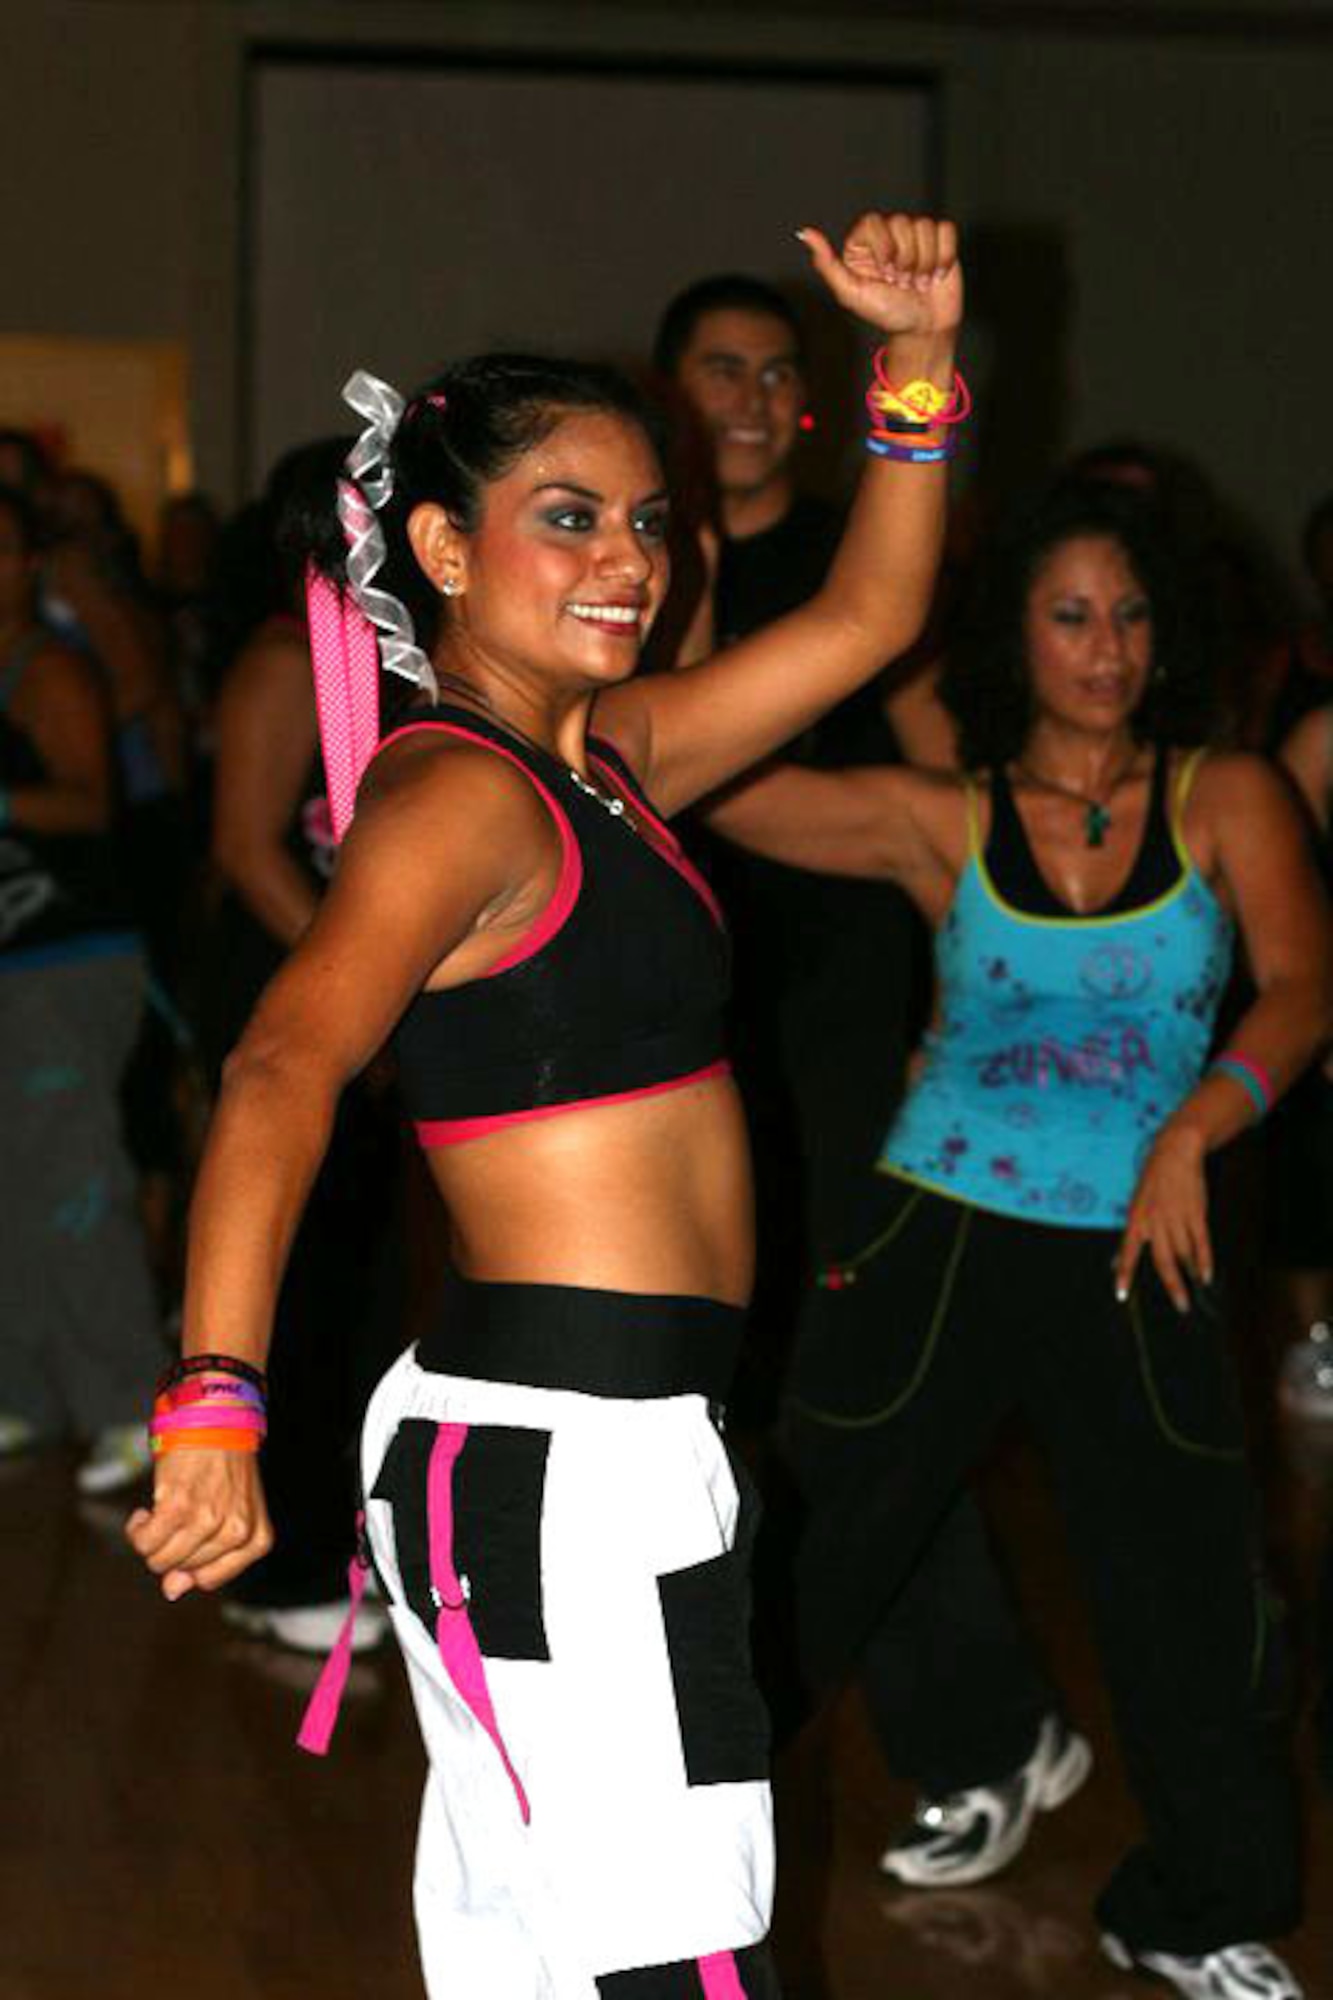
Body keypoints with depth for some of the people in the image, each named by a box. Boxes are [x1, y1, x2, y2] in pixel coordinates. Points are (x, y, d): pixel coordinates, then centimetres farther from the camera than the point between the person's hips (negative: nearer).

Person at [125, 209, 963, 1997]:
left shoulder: (608, 757, 14)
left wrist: (922, 351, 11)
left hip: (617, 1447, 10)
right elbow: (287, 1061, -29)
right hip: (559, 1460, -10)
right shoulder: (460, 791, -14)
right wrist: (217, 1396, -43)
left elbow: (866, 616, 24)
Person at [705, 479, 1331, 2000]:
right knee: (808, 1561, 3)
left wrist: (1193, 1130, -24)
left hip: (1138, 1259, 1)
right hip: (937, 1238, 0)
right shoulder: (941, 819, 1)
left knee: (1192, 1592, 4)